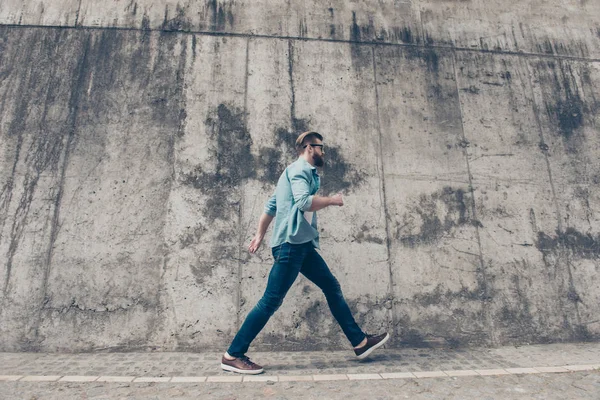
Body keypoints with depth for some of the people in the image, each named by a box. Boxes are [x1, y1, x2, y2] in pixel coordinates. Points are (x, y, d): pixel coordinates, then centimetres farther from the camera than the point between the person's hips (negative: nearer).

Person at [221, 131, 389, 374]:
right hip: (291, 243, -11)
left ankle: (360, 342, 19)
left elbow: (271, 205, 22)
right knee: (271, 301, -8)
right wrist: (332, 200, -7)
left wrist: (260, 235, 20)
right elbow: (304, 202, -24)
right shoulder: (300, 169, -5)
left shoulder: (300, 171, 24)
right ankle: (233, 355, 2)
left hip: (302, 245, 11)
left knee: (332, 287, 11)